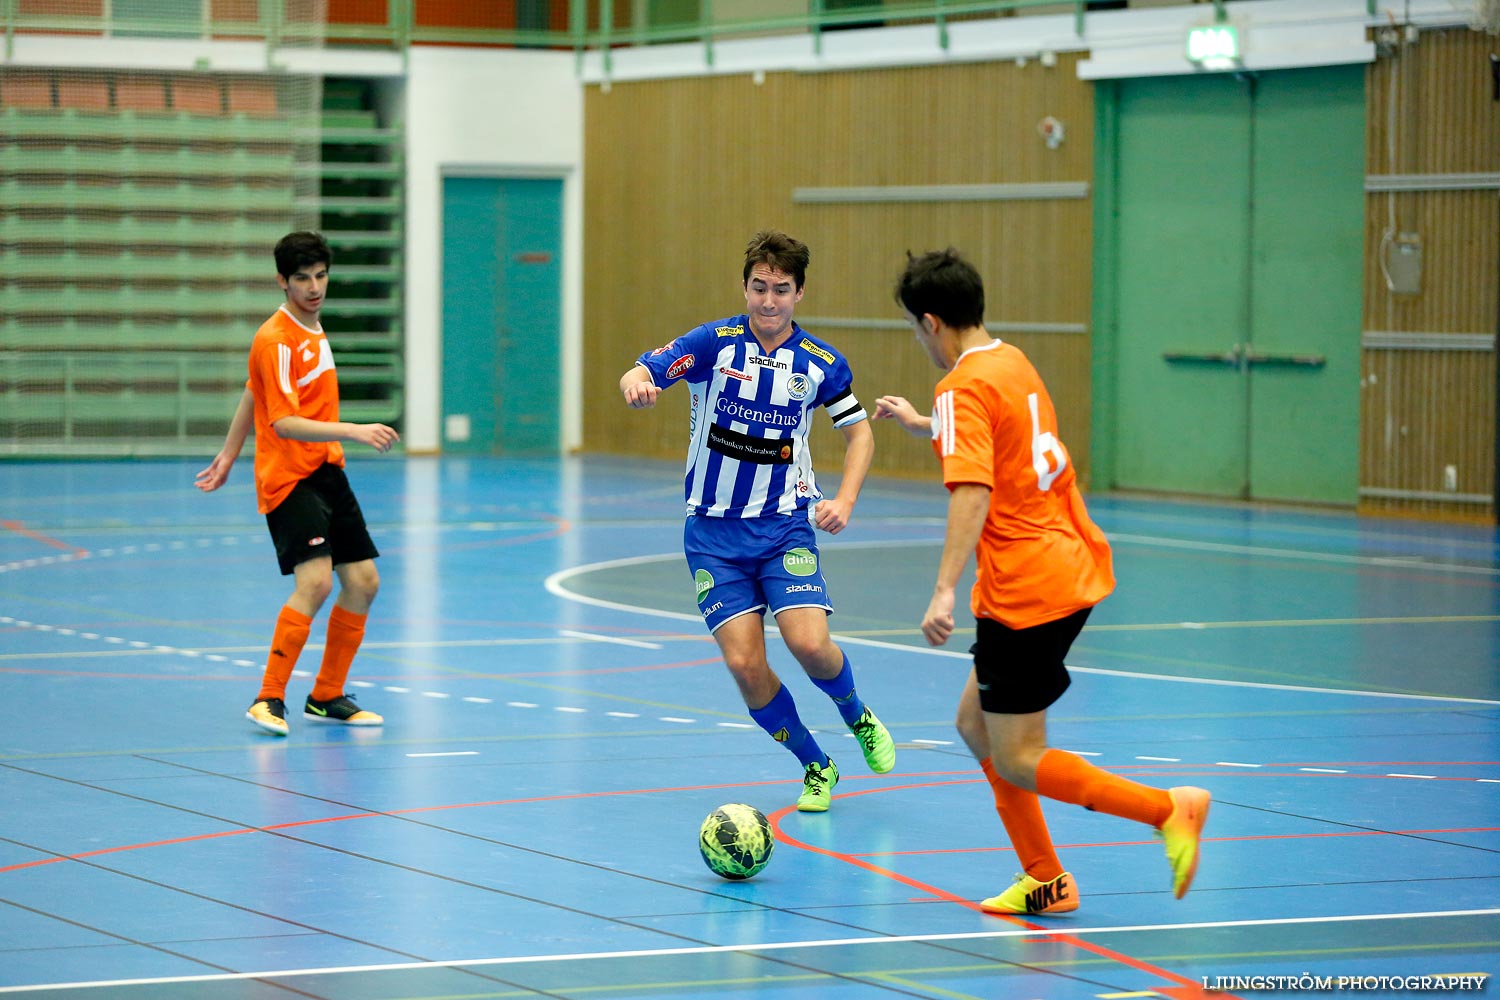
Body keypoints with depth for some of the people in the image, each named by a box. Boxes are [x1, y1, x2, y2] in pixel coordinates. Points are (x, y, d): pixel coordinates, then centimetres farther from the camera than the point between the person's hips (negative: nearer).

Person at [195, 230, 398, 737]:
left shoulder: (313, 329, 13)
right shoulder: (276, 339, -16)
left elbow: (252, 393, 23)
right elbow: (283, 422, -25)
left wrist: (229, 453, 27)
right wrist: (354, 431, -33)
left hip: (327, 473, 9)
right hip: (288, 478, -9)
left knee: (363, 581, 7)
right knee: (315, 581, -24)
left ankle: (327, 696, 19)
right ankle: (269, 699, -20)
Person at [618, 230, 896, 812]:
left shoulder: (821, 362, -1)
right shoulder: (714, 342, -6)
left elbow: (859, 431, 11)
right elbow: (638, 375, -16)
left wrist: (844, 501, -5)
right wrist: (636, 386, -41)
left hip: (785, 524, 0)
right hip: (713, 530, 0)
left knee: (809, 643, -19)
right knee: (744, 663, -10)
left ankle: (859, 719, 14)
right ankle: (816, 768, 12)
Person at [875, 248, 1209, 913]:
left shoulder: (964, 387, -15)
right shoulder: (1012, 362, 12)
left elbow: (971, 492, -28)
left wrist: (944, 591, -34)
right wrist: (920, 423, 44)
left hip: (1026, 592, -9)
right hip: (1075, 568, 9)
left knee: (1017, 763, -2)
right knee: (976, 723, 18)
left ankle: (1168, 809, -10)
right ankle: (1044, 880, 19)